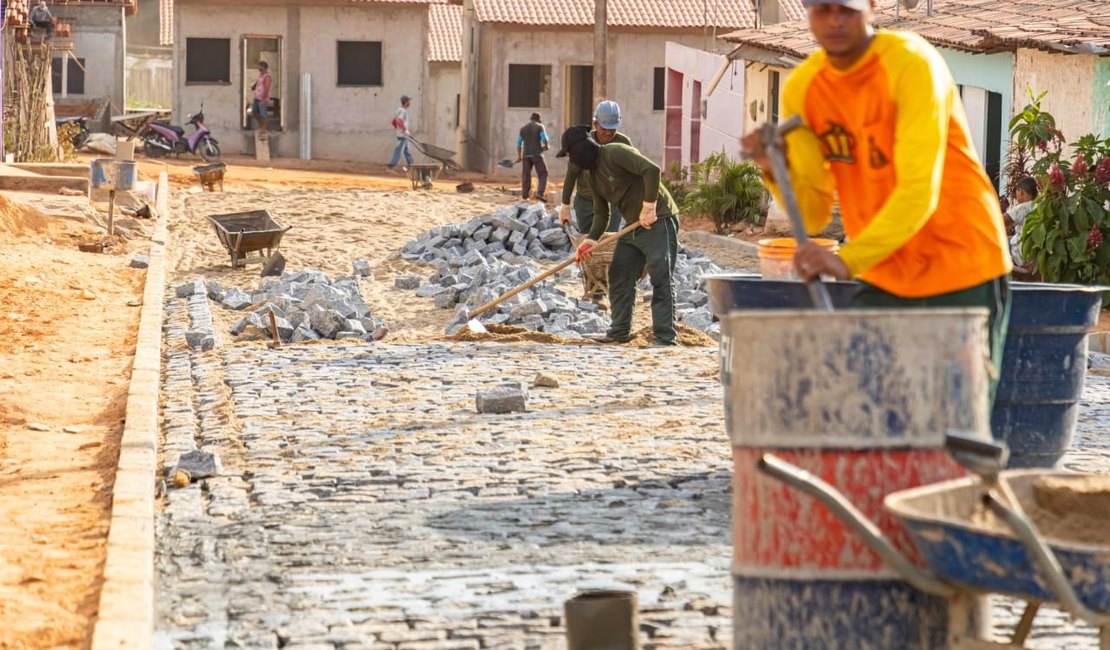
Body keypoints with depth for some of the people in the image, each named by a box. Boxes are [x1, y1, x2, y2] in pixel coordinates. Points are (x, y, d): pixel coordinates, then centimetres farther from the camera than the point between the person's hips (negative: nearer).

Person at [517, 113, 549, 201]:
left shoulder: (523, 128, 11)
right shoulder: (539, 127, -1)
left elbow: (519, 143, 12)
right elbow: (544, 139, -12)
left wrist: (519, 156, 19)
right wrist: (545, 146, 9)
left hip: (526, 154, 4)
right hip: (537, 154, -4)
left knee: (526, 174, 14)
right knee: (542, 174, 0)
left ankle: (525, 194, 18)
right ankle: (540, 193, -14)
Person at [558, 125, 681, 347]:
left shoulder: (615, 153, -16)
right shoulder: (592, 174, 13)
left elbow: (651, 170, -26)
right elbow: (601, 212, 15)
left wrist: (648, 208, -25)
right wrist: (591, 239, -1)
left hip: (659, 221, -10)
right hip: (634, 226, 10)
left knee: (660, 279, -10)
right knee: (619, 276, 11)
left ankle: (666, 336, -9)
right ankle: (620, 331, 20)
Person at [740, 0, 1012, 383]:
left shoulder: (911, 63, -16)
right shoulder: (801, 88, 1)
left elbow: (919, 192, -26)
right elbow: (813, 215, 1)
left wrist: (848, 260, -37)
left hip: (961, 269, -5)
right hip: (884, 277, 5)